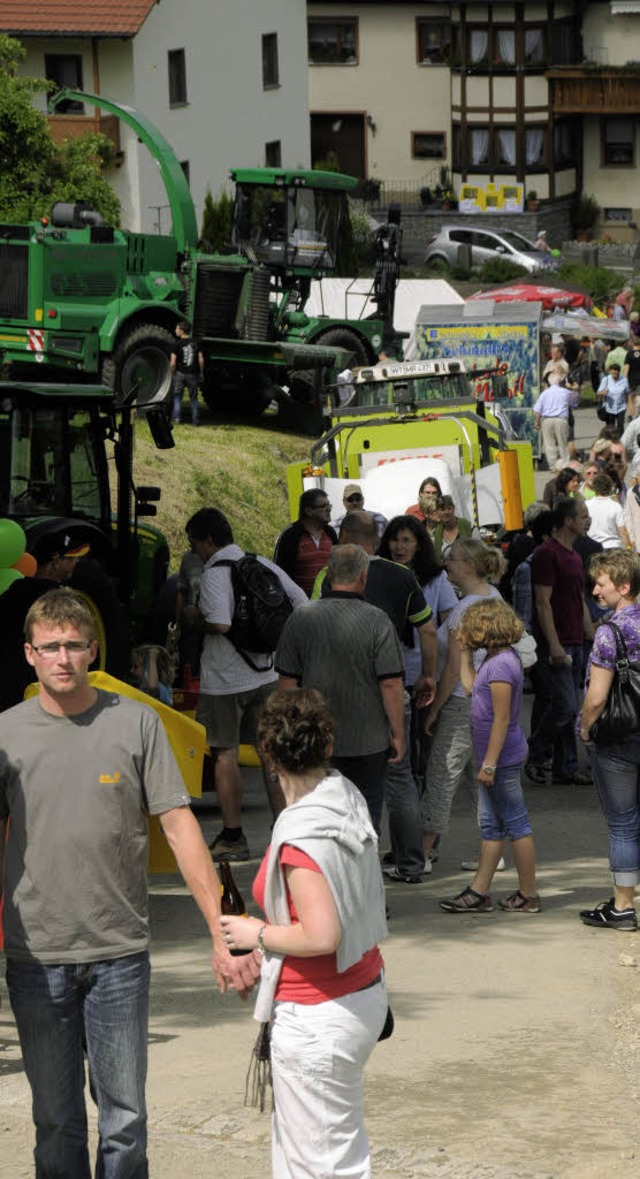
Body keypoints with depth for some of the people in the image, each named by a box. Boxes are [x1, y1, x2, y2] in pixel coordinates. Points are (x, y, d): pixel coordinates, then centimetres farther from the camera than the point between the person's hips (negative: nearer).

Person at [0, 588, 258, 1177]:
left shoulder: (136, 723, 0)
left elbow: (179, 827, -2)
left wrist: (222, 935, -8)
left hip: (120, 952, -1)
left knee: (125, 1117, 4)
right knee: (56, 1120, 8)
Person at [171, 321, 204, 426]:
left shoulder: (177, 344, -9)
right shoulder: (195, 342, 0)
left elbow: (173, 363, -11)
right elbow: (201, 360, 0)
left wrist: (173, 373, 4)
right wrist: (201, 372, 11)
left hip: (180, 373, -3)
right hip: (193, 374, 3)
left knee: (177, 395, 10)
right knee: (193, 397, 11)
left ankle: (176, 416, -2)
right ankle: (195, 420, 12)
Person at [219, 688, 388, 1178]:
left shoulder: (300, 835, -24)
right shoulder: (348, 799, 2)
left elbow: (320, 936, -29)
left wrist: (257, 935, -11)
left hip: (317, 1019, -9)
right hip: (365, 994, 9)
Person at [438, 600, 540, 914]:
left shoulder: (500, 664, -21)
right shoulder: (498, 658, 9)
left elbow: (502, 719, -23)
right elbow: (470, 686, 24)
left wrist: (489, 764, -22)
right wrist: (465, 653, 19)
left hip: (502, 756, -10)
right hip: (498, 756, 10)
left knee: (515, 823, -1)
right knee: (490, 825, 13)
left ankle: (529, 895, 7)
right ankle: (478, 892, 19)